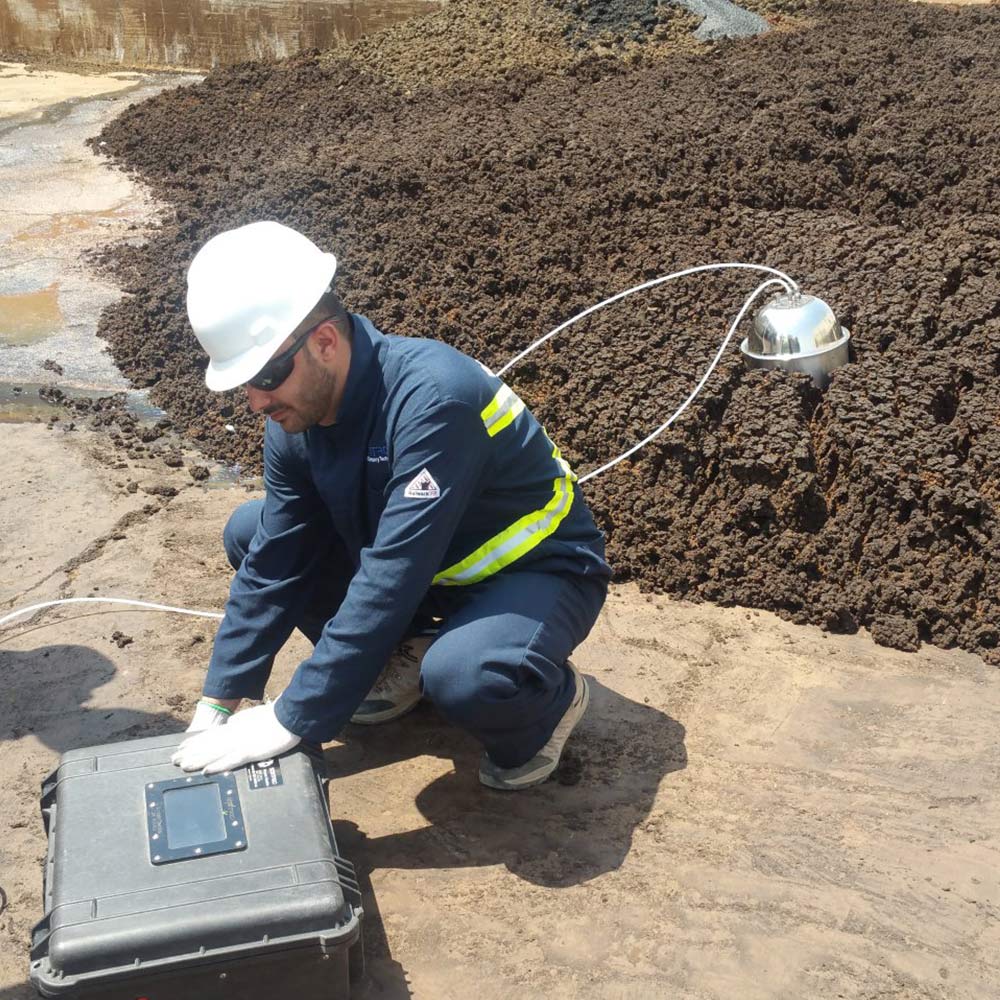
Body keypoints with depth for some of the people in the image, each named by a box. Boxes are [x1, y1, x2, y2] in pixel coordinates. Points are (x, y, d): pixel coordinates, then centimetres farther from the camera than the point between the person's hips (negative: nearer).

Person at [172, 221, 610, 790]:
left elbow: (390, 582, -37)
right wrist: (218, 706, -7)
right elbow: (270, 567, -5)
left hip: (540, 569, -7)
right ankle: (405, 657, 11)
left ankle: (553, 698, -3)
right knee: (249, 535, -1)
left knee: (462, 677, -39)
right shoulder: (297, 421, -11)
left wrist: (292, 721, -32)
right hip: (439, 569, 7)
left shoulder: (433, 396, -35)